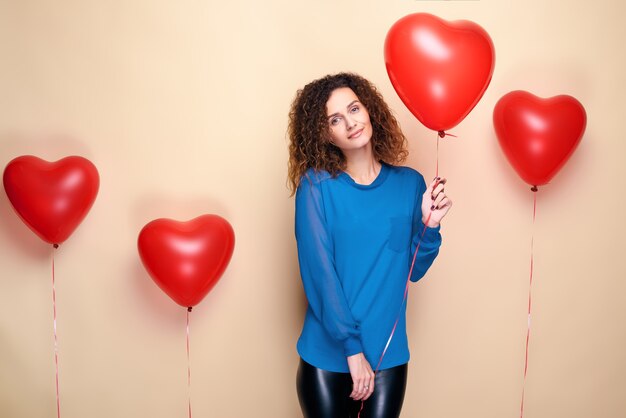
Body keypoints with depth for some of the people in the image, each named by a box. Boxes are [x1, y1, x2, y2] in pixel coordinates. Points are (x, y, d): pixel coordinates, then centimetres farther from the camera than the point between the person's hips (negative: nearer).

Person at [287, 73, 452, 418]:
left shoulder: (409, 183, 0)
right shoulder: (316, 185, -10)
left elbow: (413, 270, 4)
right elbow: (319, 273, -14)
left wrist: (430, 225, -11)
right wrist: (352, 348, -17)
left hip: (388, 355, 3)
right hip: (327, 354, -2)